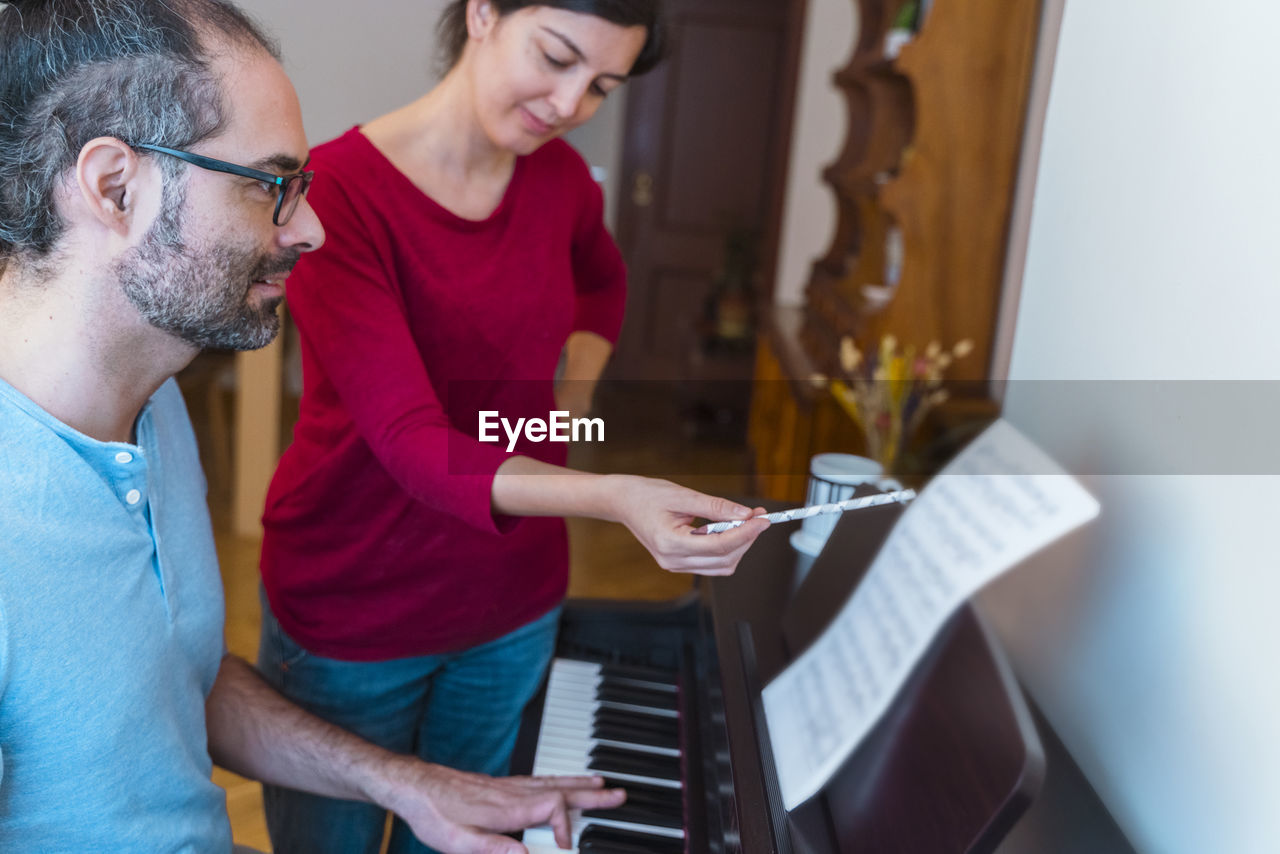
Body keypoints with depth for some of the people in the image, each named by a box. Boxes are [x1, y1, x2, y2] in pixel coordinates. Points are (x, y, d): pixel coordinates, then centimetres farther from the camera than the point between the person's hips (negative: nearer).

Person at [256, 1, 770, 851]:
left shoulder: (559, 178, -3)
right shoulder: (337, 191, -22)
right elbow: (412, 442, -30)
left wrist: (576, 389, 2)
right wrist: (611, 496, -45)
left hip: (514, 604, 5)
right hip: (351, 615, -4)